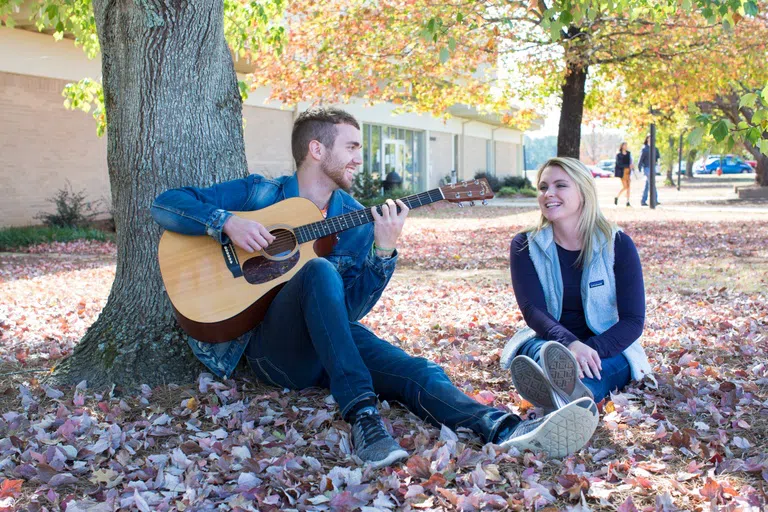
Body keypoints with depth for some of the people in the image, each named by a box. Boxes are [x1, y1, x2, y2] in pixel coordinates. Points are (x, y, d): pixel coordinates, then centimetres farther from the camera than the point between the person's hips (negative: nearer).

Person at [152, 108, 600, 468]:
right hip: (271, 346, -3)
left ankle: (506, 429, -50)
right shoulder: (260, 193, 3)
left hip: (331, 341, 4)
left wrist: (384, 250, -14)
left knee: (415, 371, -25)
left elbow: (351, 309, 2)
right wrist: (228, 222, -19)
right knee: (319, 270, -33)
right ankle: (363, 415, -42)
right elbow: (165, 204, -1)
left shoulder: (356, 219, 11)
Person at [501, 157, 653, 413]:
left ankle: (567, 395, -71)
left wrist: (592, 348, -29)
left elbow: (633, 320, -9)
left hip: (609, 348, -1)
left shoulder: (618, 244, -3)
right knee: (548, 354, -36)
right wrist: (570, 344, -35)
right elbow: (533, 310, -13)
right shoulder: (525, 245, 0)